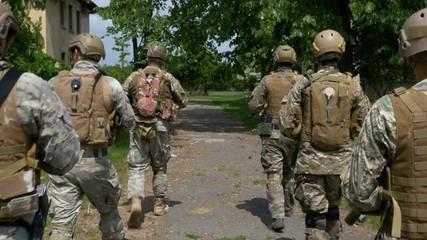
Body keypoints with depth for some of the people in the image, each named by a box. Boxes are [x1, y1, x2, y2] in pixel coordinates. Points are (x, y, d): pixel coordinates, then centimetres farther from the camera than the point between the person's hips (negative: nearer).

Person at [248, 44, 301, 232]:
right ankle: (288, 207, 36)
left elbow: (253, 107, -5)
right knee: (289, 172, 22)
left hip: (272, 134, -2)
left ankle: (278, 217, -11)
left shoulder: (268, 80, -6)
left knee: (274, 175, -2)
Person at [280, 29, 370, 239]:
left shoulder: (304, 85, -5)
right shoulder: (353, 86, -2)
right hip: (341, 160, 2)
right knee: (333, 208, 23)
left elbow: (287, 124, -5)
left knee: (315, 215, 2)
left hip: (310, 160, -2)